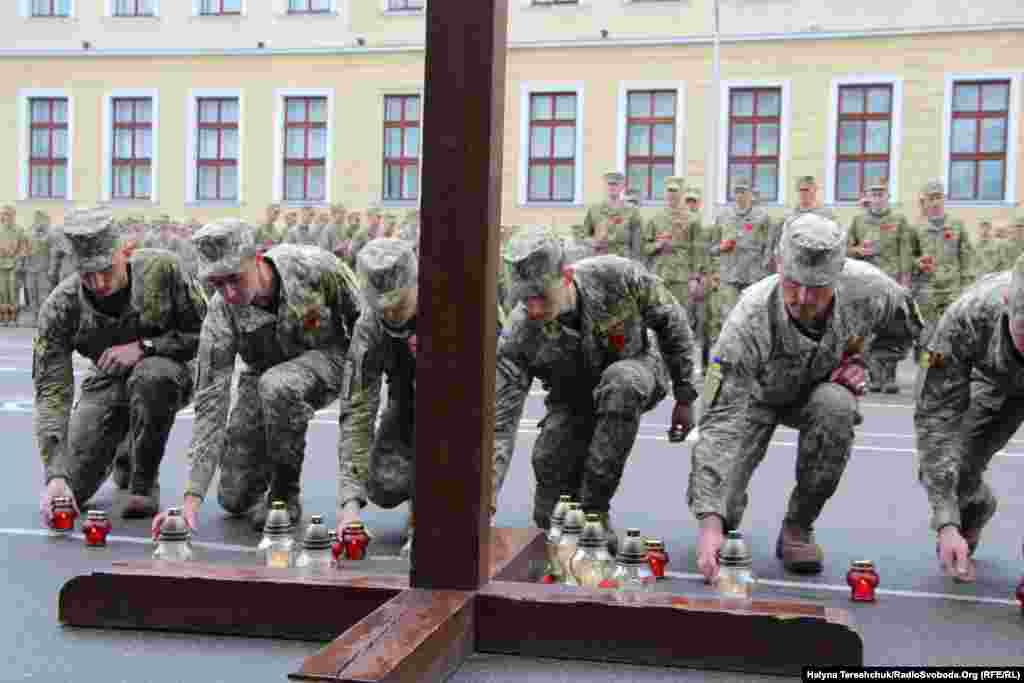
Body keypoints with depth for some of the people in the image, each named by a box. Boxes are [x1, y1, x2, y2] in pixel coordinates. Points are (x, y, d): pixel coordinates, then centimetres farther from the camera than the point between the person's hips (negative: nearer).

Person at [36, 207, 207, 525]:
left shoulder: (162, 268, -27)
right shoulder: (60, 307, -23)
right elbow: (52, 391, -26)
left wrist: (144, 346, -31)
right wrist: (56, 475, -37)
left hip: (169, 374, -2)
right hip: (108, 384, 2)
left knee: (152, 376, -39)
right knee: (72, 489, -7)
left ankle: (144, 484, -15)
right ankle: (123, 451, 29)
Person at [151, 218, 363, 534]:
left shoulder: (313, 266, -31)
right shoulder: (222, 313, -25)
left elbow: (362, 319, -12)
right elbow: (210, 403, -26)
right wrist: (192, 495, -31)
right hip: (263, 374, 3)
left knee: (276, 387, -39)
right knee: (234, 498, -2)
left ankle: (285, 493, -16)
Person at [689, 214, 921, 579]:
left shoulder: (867, 287, -30)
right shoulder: (749, 322, -40)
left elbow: (907, 325, -2)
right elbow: (720, 421, -43)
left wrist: (865, 361, -19)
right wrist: (710, 521, -51)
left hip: (820, 388, 2)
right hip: (755, 395, -2)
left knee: (836, 407, -36)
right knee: (720, 509, -19)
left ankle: (798, 528, -14)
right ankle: (724, 520, 24)